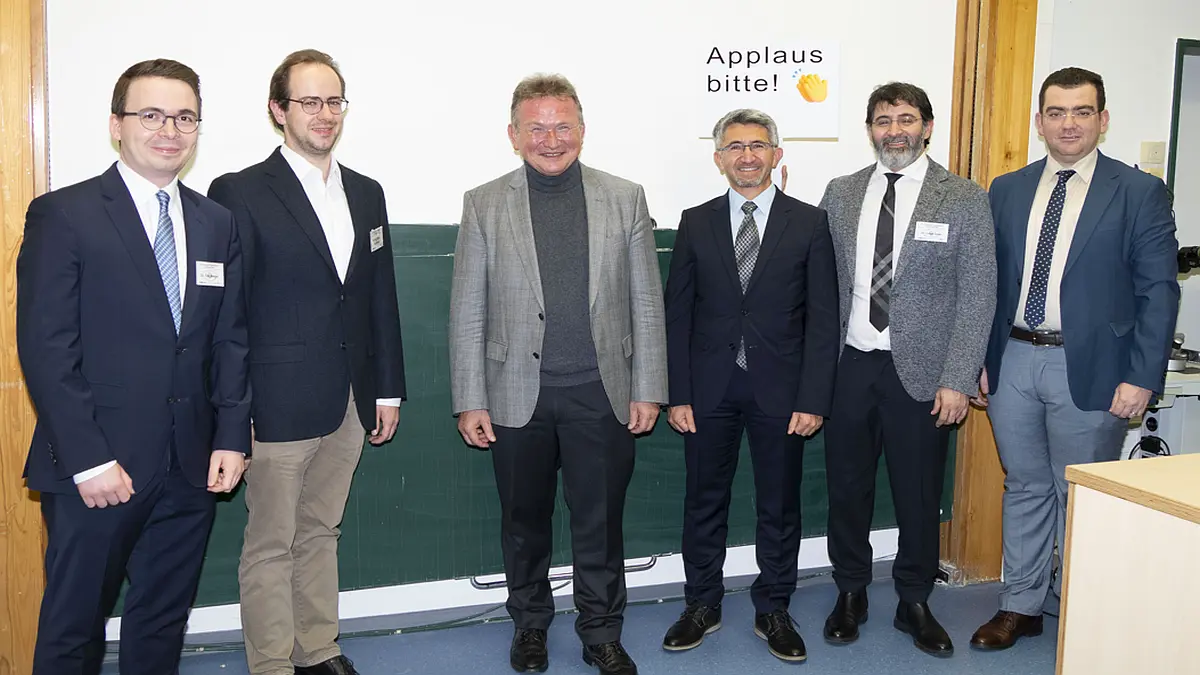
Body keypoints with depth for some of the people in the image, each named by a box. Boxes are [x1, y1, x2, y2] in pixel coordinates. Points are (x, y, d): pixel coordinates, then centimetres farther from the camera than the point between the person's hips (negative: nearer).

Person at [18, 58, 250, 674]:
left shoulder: (216, 224, 9)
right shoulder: (62, 216, -7)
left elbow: (230, 339, 10)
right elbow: (45, 349, -11)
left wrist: (231, 437, 0)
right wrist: (88, 461, -15)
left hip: (190, 468, 5)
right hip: (95, 470, -4)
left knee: (164, 621, 16)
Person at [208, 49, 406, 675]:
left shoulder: (367, 193, 11)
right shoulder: (240, 192, -7)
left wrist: (388, 389, 11)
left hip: (349, 405, 6)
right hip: (279, 404, -5)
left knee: (320, 532, 18)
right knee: (270, 547, 4)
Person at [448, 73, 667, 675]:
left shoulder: (625, 199, 3)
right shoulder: (484, 204, 1)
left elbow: (646, 304, 4)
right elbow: (467, 314, 1)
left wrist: (647, 389, 0)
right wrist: (470, 401, -3)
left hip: (601, 393, 0)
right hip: (517, 395, 0)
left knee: (600, 522, 9)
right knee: (524, 519, 14)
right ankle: (530, 624, 35)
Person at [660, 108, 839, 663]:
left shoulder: (809, 223, 1)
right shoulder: (696, 223, 5)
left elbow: (823, 319, -2)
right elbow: (677, 315, 3)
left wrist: (813, 399, -8)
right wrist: (677, 395, -3)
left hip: (779, 390, -1)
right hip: (709, 389, 1)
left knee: (779, 506, 10)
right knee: (704, 502, 10)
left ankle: (773, 611, 27)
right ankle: (701, 606, 27)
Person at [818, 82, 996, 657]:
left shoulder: (965, 199, -3)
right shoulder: (840, 194, 6)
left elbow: (977, 297, -6)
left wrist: (958, 380, -12)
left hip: (920, 371, -2)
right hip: (850, 364, 3)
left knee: (919, 493, 9)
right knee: (847, 485, 12)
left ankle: (914, 602, 29)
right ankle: (850, 593, 31)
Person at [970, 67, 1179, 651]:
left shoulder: (1139, 192, -2)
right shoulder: (1006, 191, 8)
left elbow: (1158, 290, -5)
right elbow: (989, 280, 10)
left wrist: (1142, 377, -11)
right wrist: (979, 359, 6)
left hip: (1089, 368, -3)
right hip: (1012, 362, 4)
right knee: (1025, 490, 14)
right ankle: (1021, 606, 26)